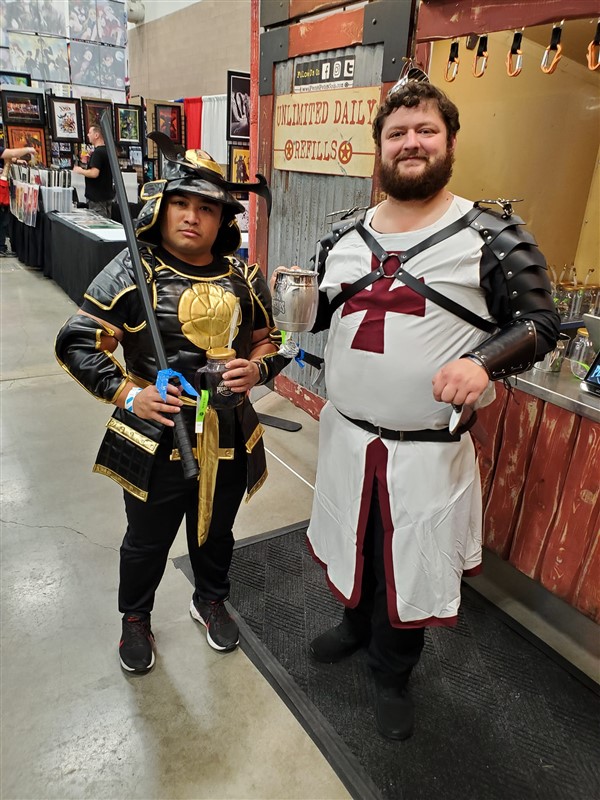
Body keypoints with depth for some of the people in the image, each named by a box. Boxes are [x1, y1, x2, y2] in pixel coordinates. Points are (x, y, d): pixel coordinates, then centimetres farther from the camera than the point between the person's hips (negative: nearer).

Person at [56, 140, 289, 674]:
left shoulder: (245, 279, 0)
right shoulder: (132, 272, -11)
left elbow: (270, 340, 10)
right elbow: (78, 342, -9)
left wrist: (258, 369, -12)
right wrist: (127, 393, -21)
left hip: (230, 436, 3)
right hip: (156, 435, -3)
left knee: (216, 531, 24)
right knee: (148, 540, 18)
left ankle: (210, 600, 54)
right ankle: (136, 618, 48)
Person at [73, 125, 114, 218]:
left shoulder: (97, 152, -17)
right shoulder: (107, 150, 12)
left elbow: (94, 173, -26)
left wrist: (80, 171, -10)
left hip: (97, 197, -9)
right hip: (107, 195, 9)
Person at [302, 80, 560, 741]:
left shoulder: (491, 238, -9)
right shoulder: (343, 239, 4)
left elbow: (539, 321, -7)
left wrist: (484, 360, -25)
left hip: (429, 451, -3)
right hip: (346, 435, 4)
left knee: (411, 568, 14)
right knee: (352, 547, 24)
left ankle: (392, 673, 43)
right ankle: (355, 623, 56)